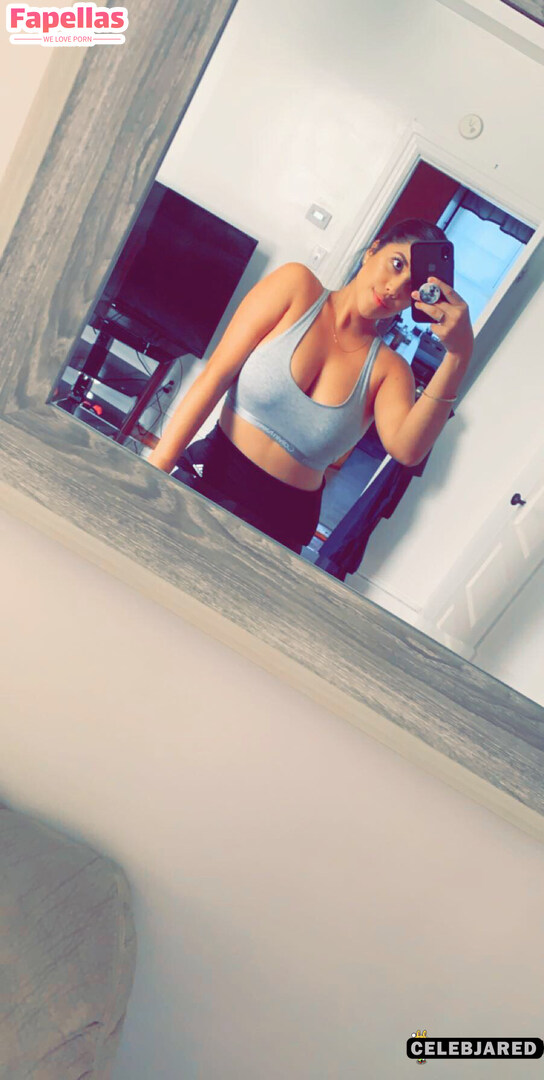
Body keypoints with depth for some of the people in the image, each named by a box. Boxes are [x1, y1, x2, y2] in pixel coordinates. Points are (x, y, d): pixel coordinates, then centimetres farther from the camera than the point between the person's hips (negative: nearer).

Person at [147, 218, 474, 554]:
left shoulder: (389, 369, -3)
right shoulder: (297, 286, -4)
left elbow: (407, 450, -23)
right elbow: (217, 375, -11)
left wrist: (460, 355, -30)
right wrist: (155, 468, -16)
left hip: (282, 522, 1)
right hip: (208, 478, 0)